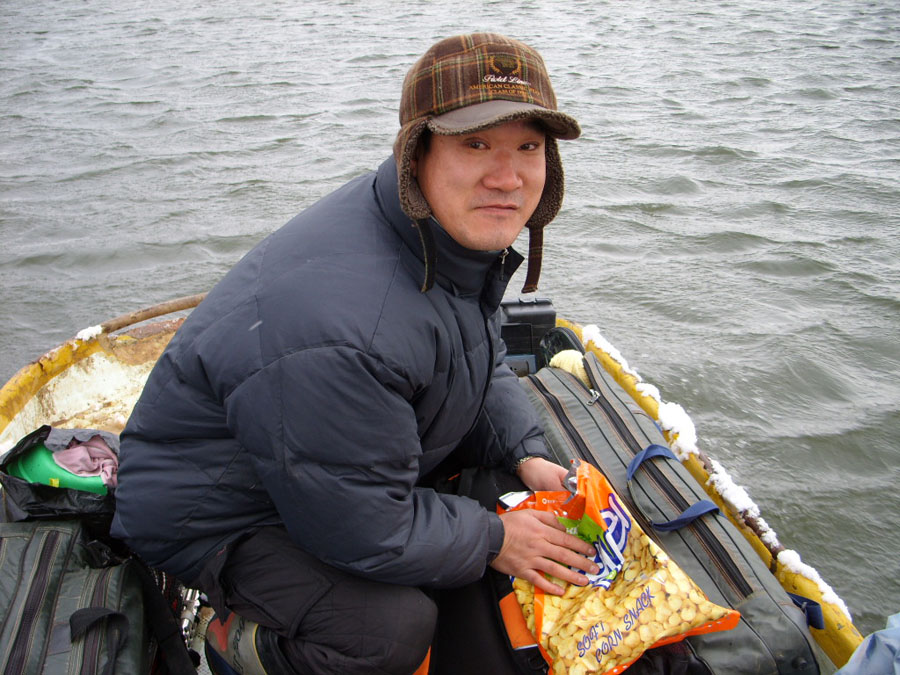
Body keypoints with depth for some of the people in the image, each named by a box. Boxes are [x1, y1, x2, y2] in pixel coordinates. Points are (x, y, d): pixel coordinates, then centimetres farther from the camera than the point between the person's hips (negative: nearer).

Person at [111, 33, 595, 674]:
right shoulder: (339, 332, -40)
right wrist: (493, 540, -16)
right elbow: (364, 531, -30)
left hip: (344, 471, 10)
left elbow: (486, 364, 9)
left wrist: (526, 455, -6)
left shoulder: (460, 231, -9)